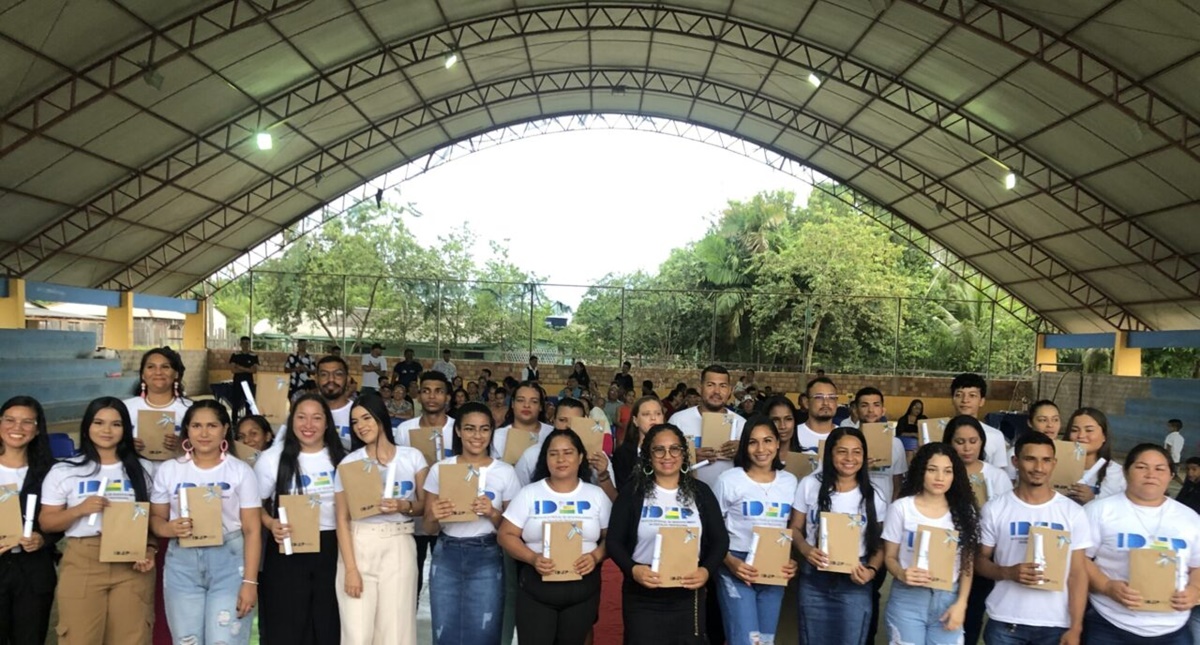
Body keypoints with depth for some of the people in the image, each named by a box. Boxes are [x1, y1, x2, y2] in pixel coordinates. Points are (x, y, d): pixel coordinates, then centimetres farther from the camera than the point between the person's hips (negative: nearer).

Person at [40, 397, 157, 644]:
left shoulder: (142, 469, 10)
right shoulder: (63, 471, 4)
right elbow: (46, 523, 4)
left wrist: (150, 549, -4)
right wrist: (80, 509, -13)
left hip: (132, 563, 1)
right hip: (81, 564, -1)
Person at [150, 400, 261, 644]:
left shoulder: (240, 471, -1)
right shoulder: (168, 470, 6)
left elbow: (252, 530, -3)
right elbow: (155, 518, 9)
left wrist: (250, 581, -9)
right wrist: (169, 528, -15)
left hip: (229, 562, -2)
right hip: (182, 564, 2)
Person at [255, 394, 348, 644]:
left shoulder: (342, 459, 5)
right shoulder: (272, 459, -1)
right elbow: (256, 505, 3)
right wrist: (272, 524, -17)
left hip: (332, 550, 2)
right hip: (288, 552, -2)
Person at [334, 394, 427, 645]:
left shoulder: (413, 457, 3)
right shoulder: (349, 462, 1)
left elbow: (425, 505, 8)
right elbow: (342, 519, -3)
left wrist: (405, 506, -14)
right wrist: (350, 568, -11)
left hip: (399, 547, 0)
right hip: (358, 546, 0)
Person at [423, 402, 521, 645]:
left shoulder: (505, 472, -1)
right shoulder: (439, 469, 1)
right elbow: (429, 528, 5)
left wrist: (492, 513, -15)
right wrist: (434, 516, -17)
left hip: (487, 559, -1)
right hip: (446, 557, 1)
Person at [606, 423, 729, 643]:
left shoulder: (700, 492, 4)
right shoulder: (632, 492, -1)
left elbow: (720, 540, 4)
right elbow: (614, 540, -2)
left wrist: (707, 570, -14)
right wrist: (632, 569, -20)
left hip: (689, 596, 2)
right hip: (642, 598, -1)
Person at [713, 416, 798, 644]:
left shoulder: (790, 481, 7)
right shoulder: (729, 480, -6)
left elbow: (793, 529, 15)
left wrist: (792, 561, -2)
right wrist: (730, 561, -17)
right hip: (737, 569, -4)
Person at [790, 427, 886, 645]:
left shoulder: (873, 496, 0)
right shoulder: (810, 485, -2)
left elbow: (880, 545, 4)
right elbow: (795, 529, 4)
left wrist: (871, 570, -14)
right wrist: (806, 550, -16)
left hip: (855, 583, 0)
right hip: (814, 580, 0)